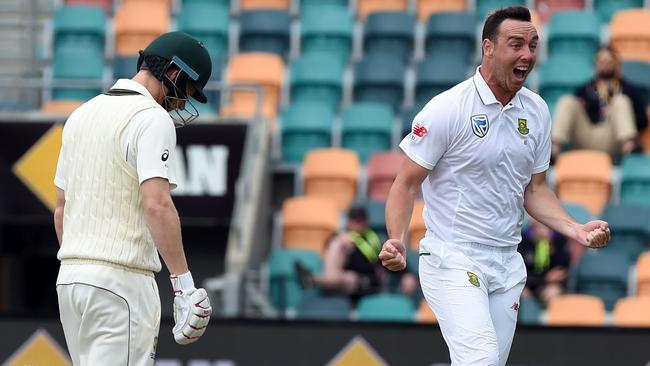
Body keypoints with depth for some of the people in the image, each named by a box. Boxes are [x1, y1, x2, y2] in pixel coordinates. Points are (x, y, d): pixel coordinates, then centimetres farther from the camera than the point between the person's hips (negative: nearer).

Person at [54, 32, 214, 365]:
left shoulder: (81, 115, 17)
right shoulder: (152, 118, -10)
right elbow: (157, 205, -22)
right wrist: (184, 283, -23)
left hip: (69, 275, 9)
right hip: (120, 279, -9)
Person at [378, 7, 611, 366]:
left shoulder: (536, 111, 8)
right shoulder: (447, 108, -11)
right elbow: (406, 184, -8)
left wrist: (576, 229, -1)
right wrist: (396, 242, -24)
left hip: (507, 265, 6)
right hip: (452, 259, -6)